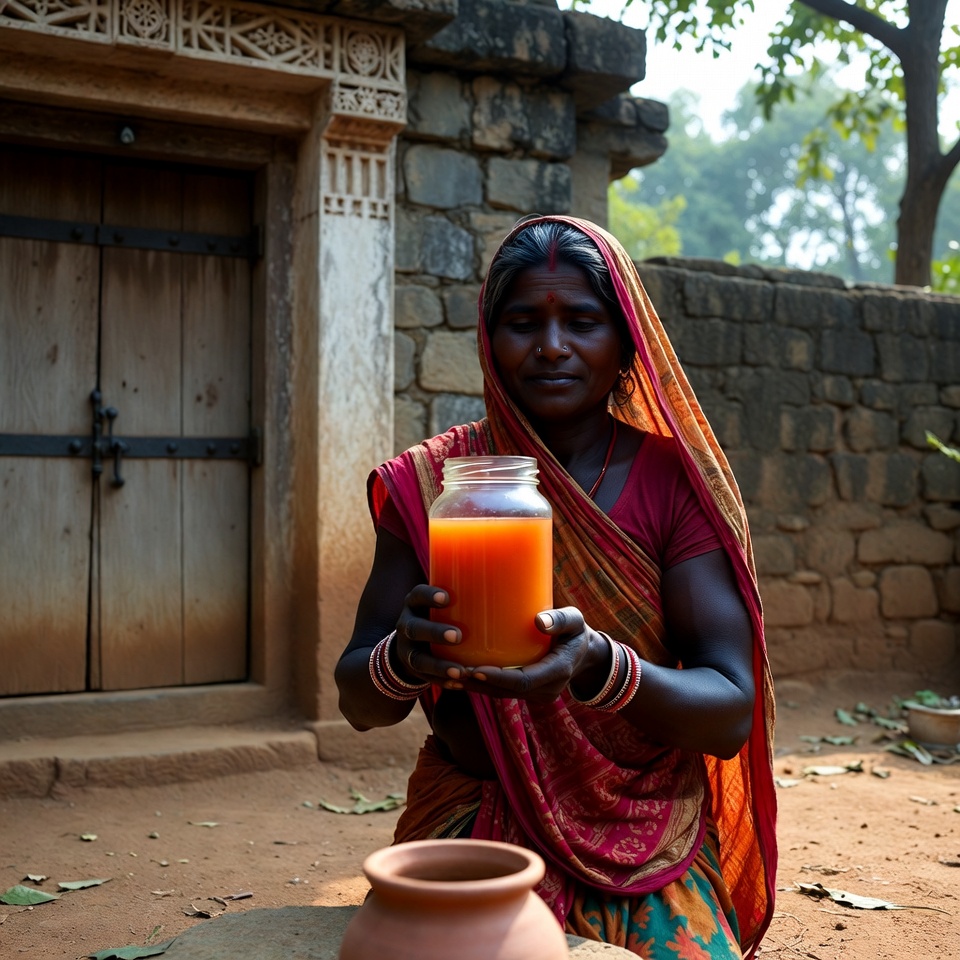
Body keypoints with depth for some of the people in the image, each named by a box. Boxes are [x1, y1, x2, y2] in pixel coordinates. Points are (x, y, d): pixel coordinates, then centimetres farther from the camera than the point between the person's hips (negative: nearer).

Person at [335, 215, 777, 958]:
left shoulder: (672, 481, -3)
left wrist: (598, 666, -29)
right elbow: (359, 705, 0)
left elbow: (732, 714, -9)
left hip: (645, 842, 1)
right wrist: (403, 658, -24)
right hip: (474, 822, 0)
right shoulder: (428, 482, -1)